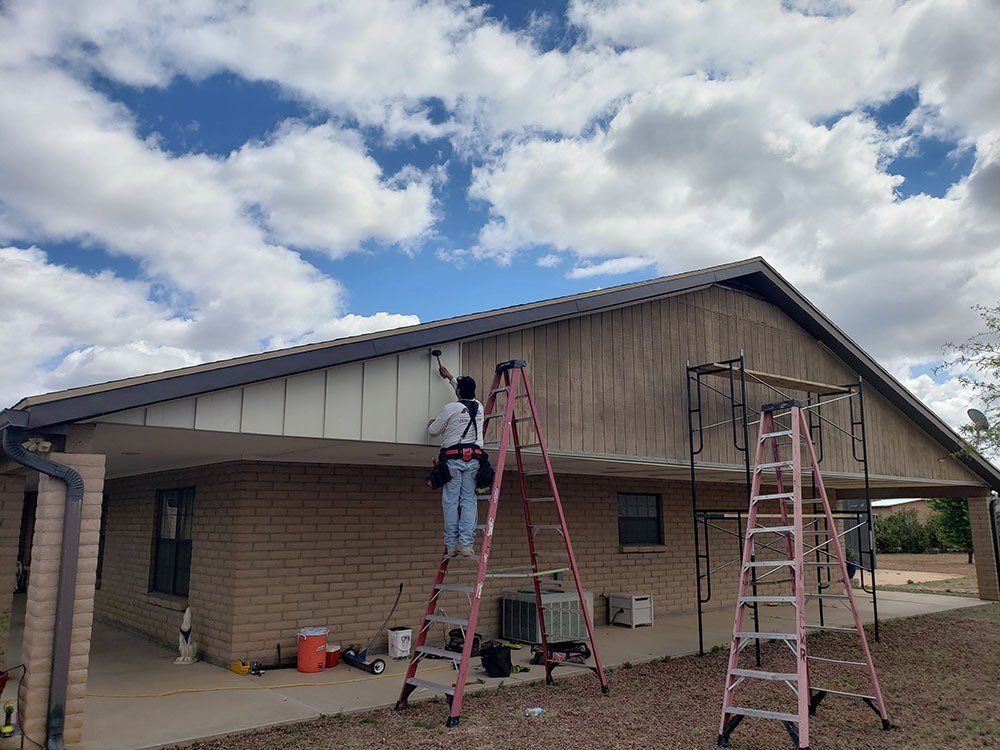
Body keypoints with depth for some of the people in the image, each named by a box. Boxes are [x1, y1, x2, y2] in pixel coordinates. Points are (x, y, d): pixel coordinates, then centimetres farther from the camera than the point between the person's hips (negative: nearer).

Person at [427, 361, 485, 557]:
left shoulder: (450, 408, -3)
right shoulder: (479, 407, 12)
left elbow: (433, 431, 7)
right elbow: (468, 394, 35)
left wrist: (431, 424, 31)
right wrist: (450, 377, 45)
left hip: (452, 457, -3)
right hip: (473, 458, 3)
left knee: (450, 501, 1)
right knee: (468, 500, 1)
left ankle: (451, 545, 0)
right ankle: (466, 545, -7)